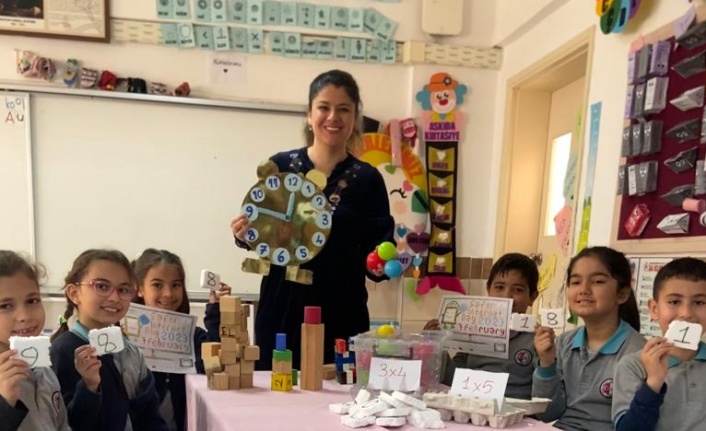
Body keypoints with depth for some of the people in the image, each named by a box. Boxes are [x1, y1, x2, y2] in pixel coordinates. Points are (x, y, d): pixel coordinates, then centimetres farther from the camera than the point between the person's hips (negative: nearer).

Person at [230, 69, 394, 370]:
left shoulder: (368, 179, 2)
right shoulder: (279, 166, 0)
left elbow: (380, 247, 3)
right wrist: (244, 234, -13)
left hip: (341, 312, 0)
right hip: (281, 308, 0)